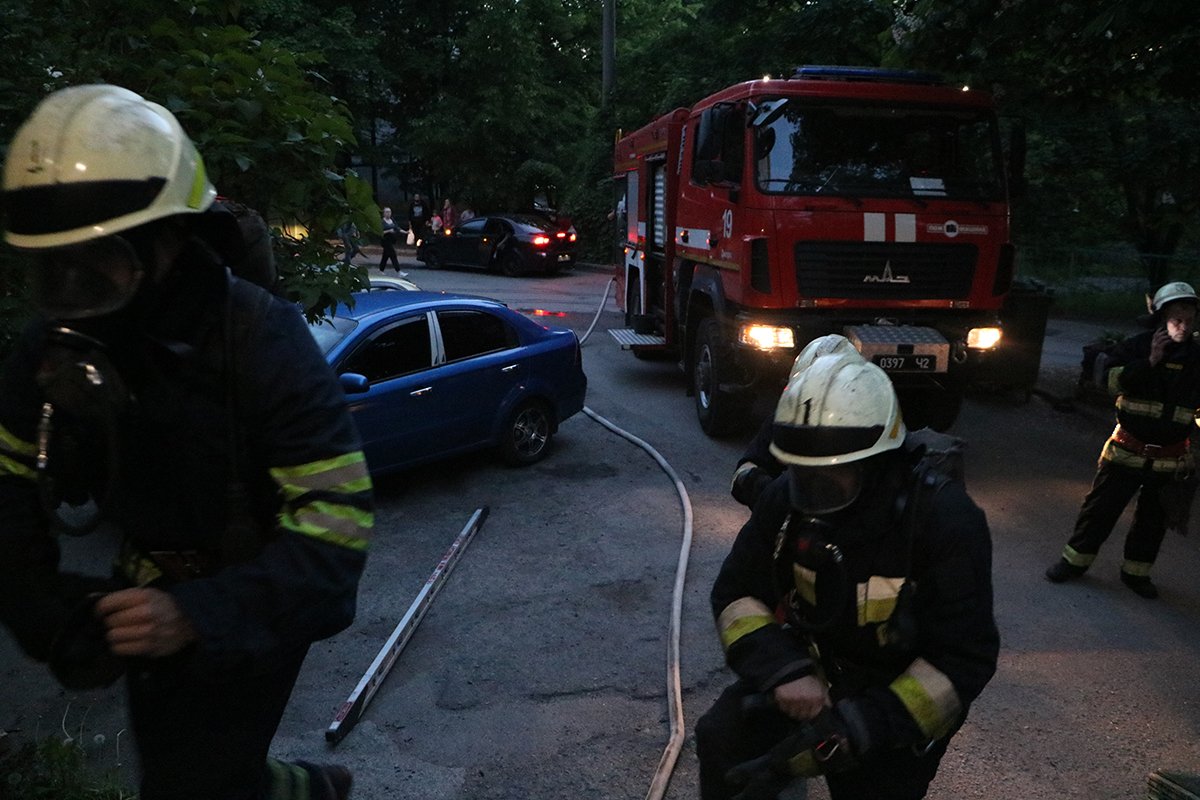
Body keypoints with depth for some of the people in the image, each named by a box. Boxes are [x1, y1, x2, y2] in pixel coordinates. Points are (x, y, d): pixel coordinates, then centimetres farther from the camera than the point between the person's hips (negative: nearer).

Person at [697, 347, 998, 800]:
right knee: (722, 743, -16)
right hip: (811, 670, 3)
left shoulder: (945, 521, -25)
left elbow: (961, 660, -26)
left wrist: (853, 731, -35)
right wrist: (784, 671, -27)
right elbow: (736, 592, -7)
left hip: (899, 696, -2)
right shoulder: (787, 498, -13)